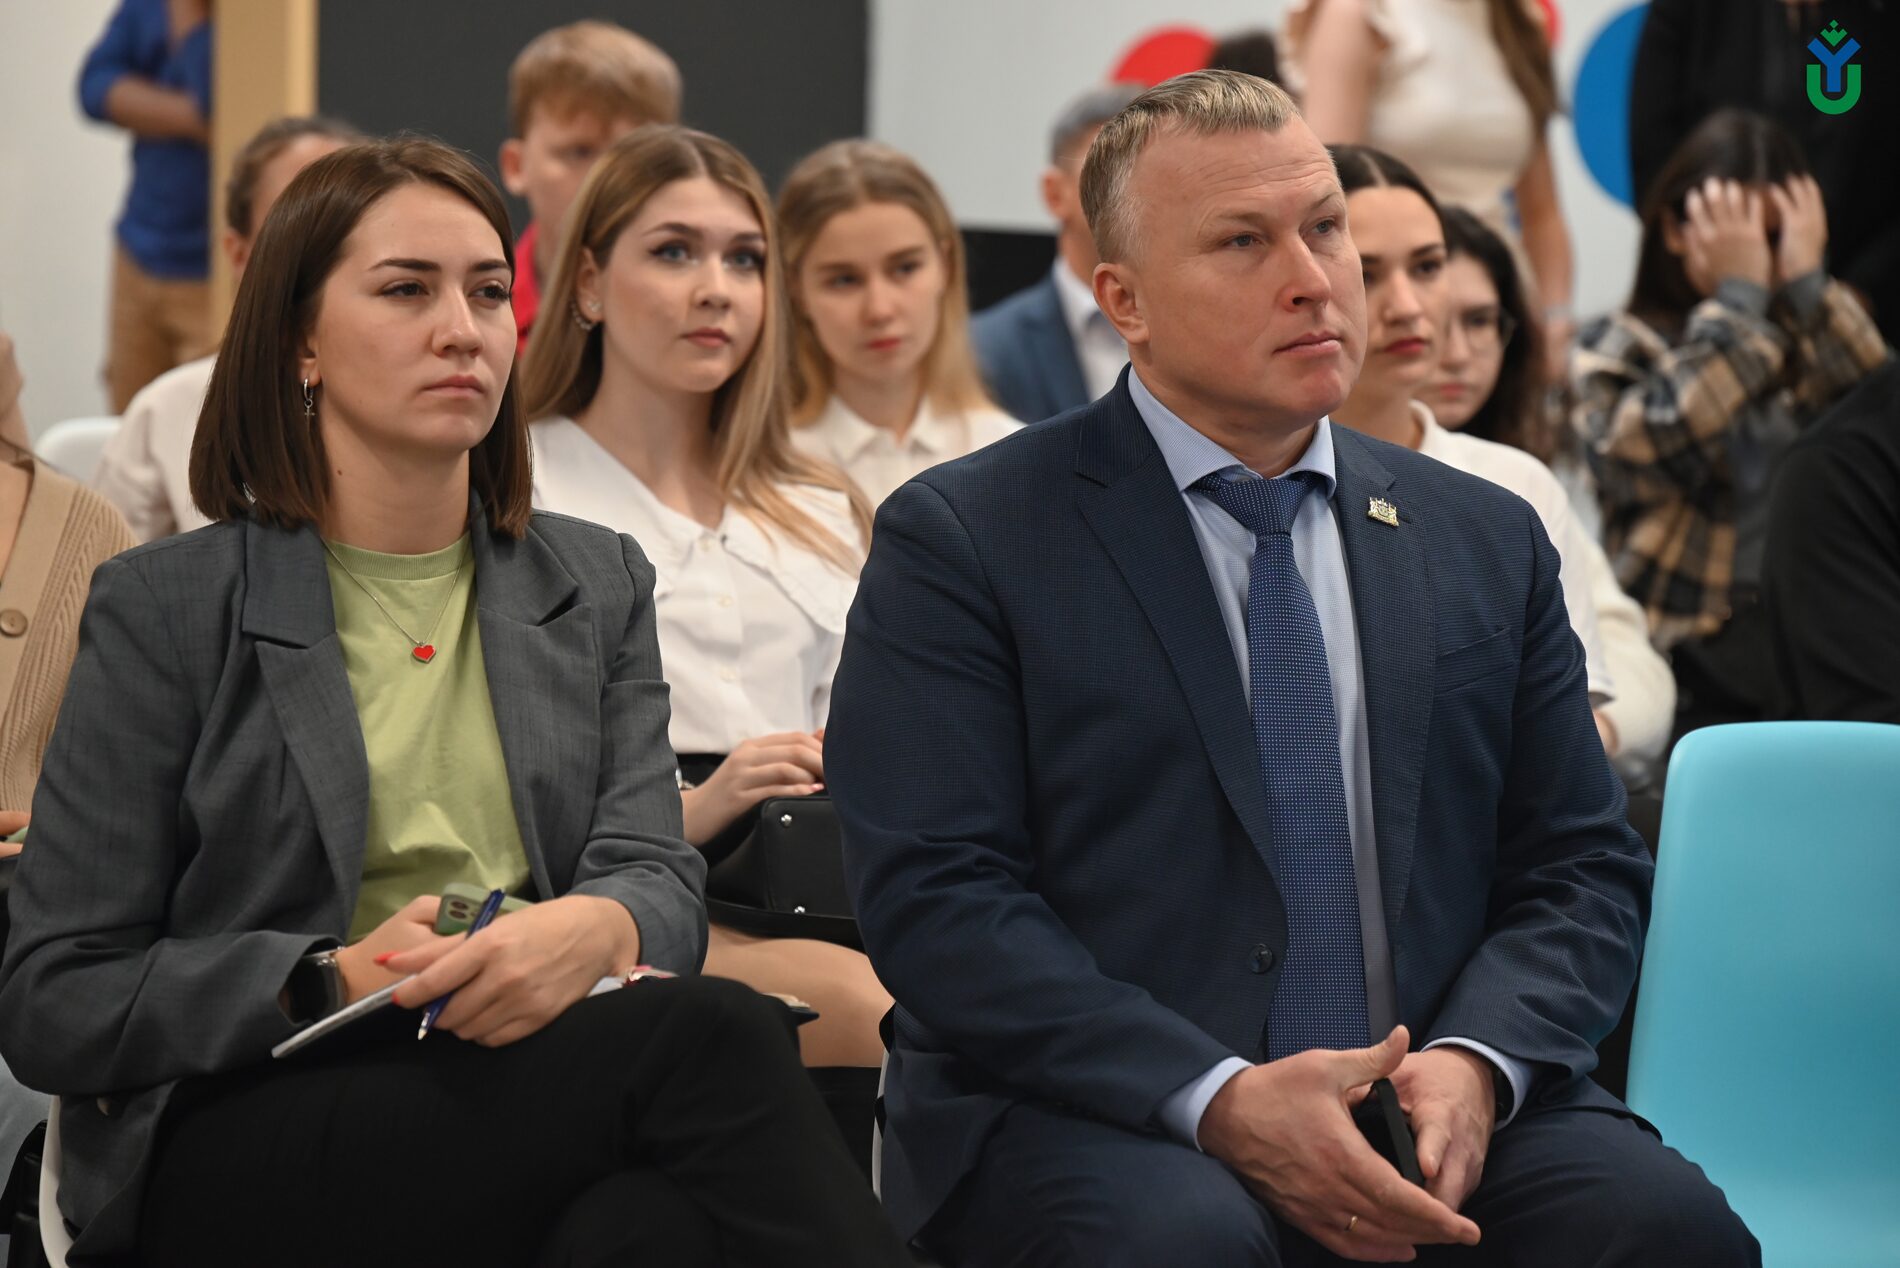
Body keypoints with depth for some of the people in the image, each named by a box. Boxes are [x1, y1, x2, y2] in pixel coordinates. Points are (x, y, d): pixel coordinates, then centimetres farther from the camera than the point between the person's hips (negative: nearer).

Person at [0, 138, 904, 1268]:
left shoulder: (601, 584, 19)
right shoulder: (165, 610, 6)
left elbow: (659, 877, 7)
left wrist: (596, 929, -19)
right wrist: (334, 980, -14)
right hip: (235, 1152, -3)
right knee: (713, 1033, -30)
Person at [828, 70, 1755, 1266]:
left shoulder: (1490, 542, 16)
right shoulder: (962, 539, 2)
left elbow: (1585, 869, 13)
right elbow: (935, 897, -7)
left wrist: (1472, 1064, -9)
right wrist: (1219, 1101, -19)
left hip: (1436, 1118, 3)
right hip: (1096, 1113, -3)